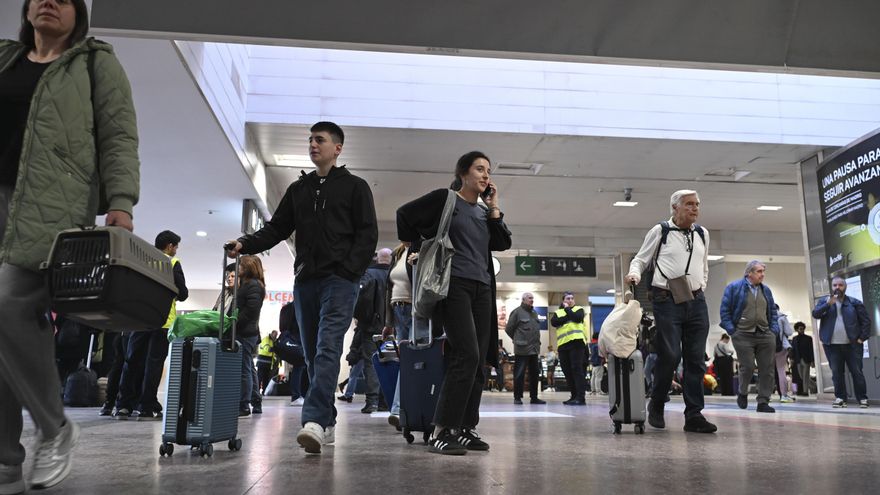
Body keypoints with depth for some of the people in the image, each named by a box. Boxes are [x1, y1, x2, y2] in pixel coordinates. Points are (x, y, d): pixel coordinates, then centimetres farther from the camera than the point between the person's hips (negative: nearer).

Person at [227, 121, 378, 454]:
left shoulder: (355, 187, 7)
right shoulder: (298, 189, 21)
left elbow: (368, 233, 0)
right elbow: (276, 229, 16)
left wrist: (349, 270, -13)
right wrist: (246, 244, -2)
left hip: (339, 281, -5)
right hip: (305, 281, 6)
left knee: (327, 349, -18)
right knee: (312, 354, 6)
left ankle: (314, 420, -26)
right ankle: (327, 424, 13)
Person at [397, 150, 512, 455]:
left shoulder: (484, 212, 20)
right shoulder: (444, 199, 2)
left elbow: (503, 243, 10)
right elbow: (405, 214, 3)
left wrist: (494, 206, 8)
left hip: (482, 289, 7)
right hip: (454, 284, -7)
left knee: (479, 361, 3)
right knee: (467, 354, -19)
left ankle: (465, 429, 11)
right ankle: (441, 432, -15)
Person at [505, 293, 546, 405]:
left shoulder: (534, 313, 17)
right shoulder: (517, 312, -5)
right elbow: (508, 329, -2)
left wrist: (536, 341, 13)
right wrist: (518, 340, 6)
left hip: (534, 349, 7)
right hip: (522, 349, -7)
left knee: (534, 374, 9)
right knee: (519, 374, -3)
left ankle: (534, 397, 17)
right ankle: (517, 397, 4)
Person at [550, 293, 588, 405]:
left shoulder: (578, 309, 12)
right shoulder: (558, 312, 19)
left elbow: (577, 318, -10)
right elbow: (554, 322, -2)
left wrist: (567, 309, 1)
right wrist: (568, 317, -8)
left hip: (576, 342, -4)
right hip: (562, 344, 5)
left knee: (577, 369, -12)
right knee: (567, 371, 5)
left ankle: (581, 397, -13)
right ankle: (574, 396, 13)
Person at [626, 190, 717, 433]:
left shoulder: (702, 234, 16)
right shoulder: (660, 231, 2)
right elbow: (640, 259, 8)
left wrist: (701, 287, 16)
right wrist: (634, 273, -12)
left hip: (696, 302, 5)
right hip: (667, 301, -5)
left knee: (696, 360, 2)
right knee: (669, 356, -10)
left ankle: (694, 415, 7)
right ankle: (656, 406, 11)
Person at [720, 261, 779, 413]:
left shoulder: (766, 290, 16)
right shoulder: (734, 287, -1)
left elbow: (773, 312, 20)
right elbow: (725, 310, -3)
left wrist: (774, 330, 7)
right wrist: (731, 330, -9)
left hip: (765, 336, 5)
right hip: (743, 336, -5)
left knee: (767, 369, 1)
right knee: (747, 367, -5)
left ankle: (763, 402, 8)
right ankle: (742, 393, 22)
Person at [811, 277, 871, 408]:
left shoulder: (854, 303, 6)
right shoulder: (824, 301, 9)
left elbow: (866, 321, 6)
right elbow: (815, 314, -7)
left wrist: (862, 338, -3)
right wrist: (828, 304, -19)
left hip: (852, 344, -1)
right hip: (832, 345, 1)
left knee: (857, 372, 0)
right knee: (836, 372, 2)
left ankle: (862, 398, 9)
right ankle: (840, 398, 8)